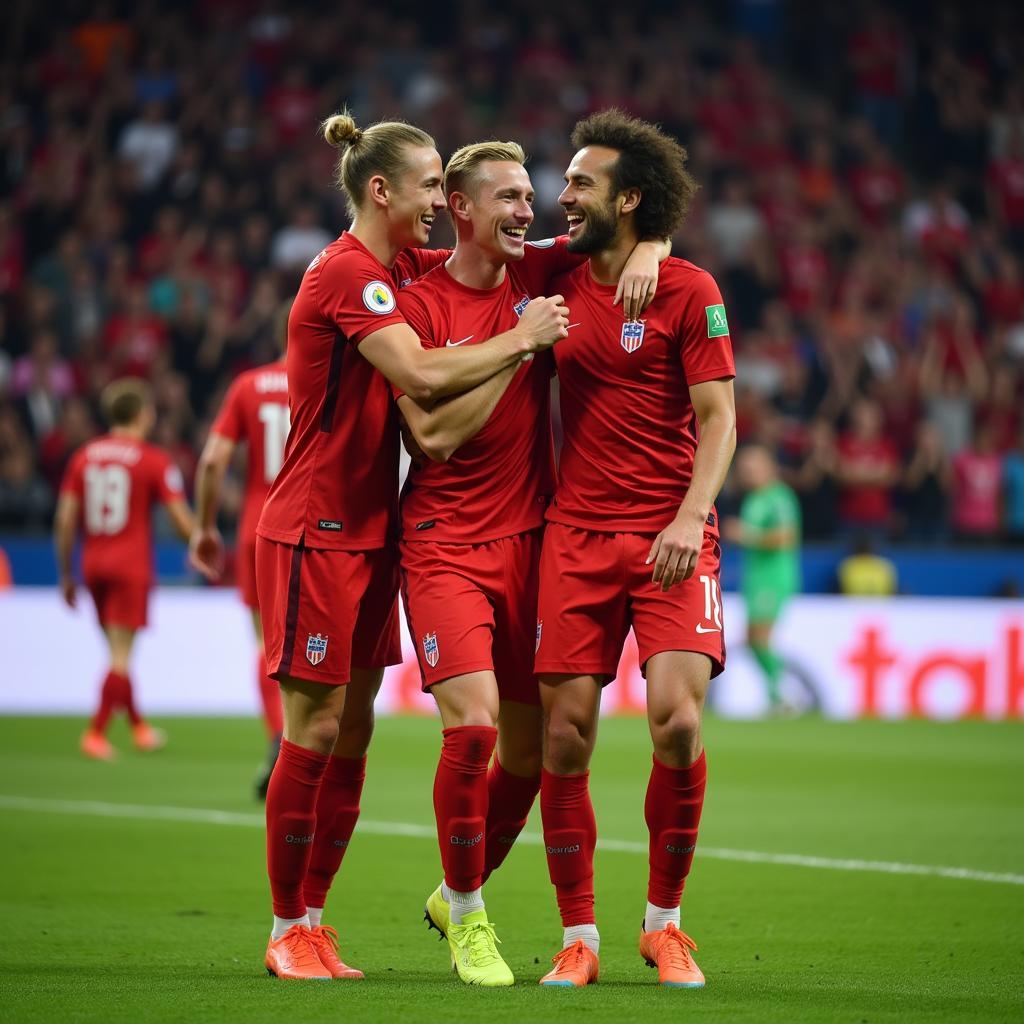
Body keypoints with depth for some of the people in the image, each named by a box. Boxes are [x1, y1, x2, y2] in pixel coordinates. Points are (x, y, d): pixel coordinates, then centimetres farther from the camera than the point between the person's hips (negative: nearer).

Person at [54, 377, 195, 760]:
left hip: (93, 566, 5)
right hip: (131, 566, -5)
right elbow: (182, 522, -7)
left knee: (118, 650, 17)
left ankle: (138, 726, 29)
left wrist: (66, 575, 12)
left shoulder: (83, 457, 6)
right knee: (121, 654, -4)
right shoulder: (155, 461, -5)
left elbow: (65, 521, 4)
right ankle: (96, 733, -12)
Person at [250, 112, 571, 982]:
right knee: (316, 725, -5)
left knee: (352, 727, 7)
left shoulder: (406, 268, 11)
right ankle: (288, 932, 2)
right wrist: (520, 339, -16)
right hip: (314, 529, -8)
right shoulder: (347, 274, -15)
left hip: (370, 529, 8)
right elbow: (420, 374, -26)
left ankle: (313, 920, 11)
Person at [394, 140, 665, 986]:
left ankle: (459, 894, 30)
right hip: (445, 542, -5)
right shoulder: (418, 305, -6)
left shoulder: (541, 274, 5)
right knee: (472, 726, -18)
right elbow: (436, 434, -14)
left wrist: (647, 250, -9)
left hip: (530, 536, 5)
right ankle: (467, 919, 2)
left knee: (528, 746, 7)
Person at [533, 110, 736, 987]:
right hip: (577, 534, 4)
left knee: (676, 719, -17)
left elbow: (718, 420, -6)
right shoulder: (561, 285, 10)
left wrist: (691, 518, -18)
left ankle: (664, 921, 2)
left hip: (670, 536, -4)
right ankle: (578, 937, 8)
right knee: (565, 733, -3)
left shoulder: (689, 290, -2)